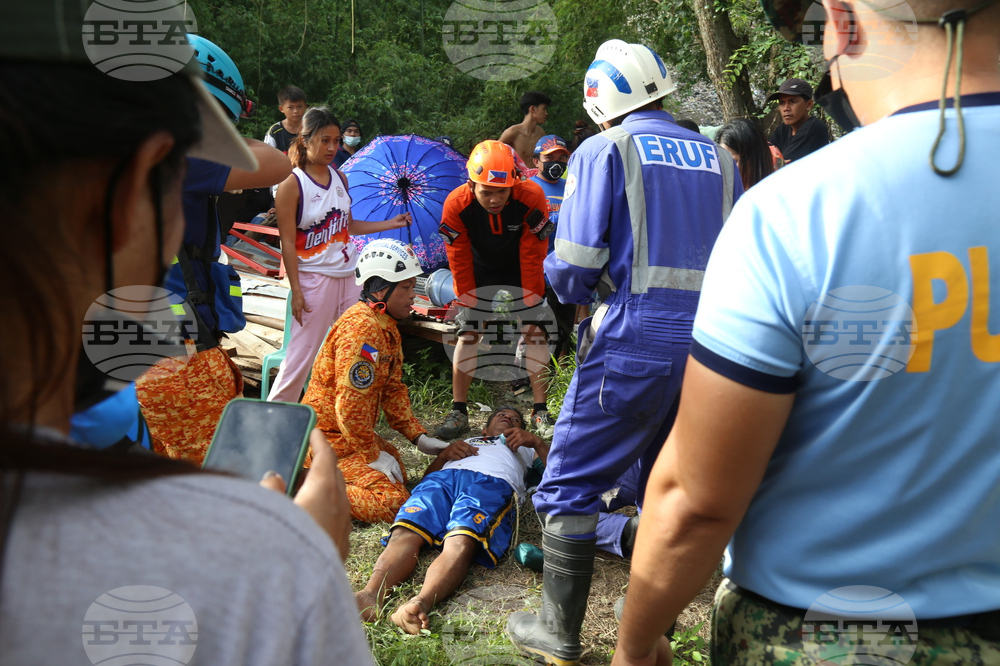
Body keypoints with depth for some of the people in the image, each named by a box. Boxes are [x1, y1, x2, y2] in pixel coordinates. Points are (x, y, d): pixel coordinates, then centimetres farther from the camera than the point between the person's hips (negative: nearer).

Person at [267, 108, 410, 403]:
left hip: (349, 275, 6)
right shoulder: (292, 184, -10)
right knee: (302, 352, -3)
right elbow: (287, 242, -11)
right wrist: (296, 290, -15)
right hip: (314, 277, -6)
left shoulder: (340, 178, 8)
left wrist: (392, 223, 11)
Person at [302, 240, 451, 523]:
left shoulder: (387, 326, 10)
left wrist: (419, 437, 7)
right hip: (327, 438, -10)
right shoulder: (361, 329, -24)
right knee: (392, 500, -18)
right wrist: (372, 455, -15)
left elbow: (393, 388, 14)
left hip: (352, 431, 10)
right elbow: (351, 403, -25)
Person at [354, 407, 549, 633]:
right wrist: (444, 454, 13)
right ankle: (371, 594, -56)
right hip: (443, 477, 3)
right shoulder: (465, 442, 46)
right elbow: (427, 475, 32)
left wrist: (536, 442, 13)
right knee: (405, 533, -32)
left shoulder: (524, 448, 44)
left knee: (461, 542, -37)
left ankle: (421, 603, -63)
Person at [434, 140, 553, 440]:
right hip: (480, 270, 1)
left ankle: (540, 412, 2)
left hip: (521, 269, 0)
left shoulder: (531, 198, -31)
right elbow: (459, 260, -17)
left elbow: (532, 256, -23)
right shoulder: (456, 204, -27)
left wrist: (530, 302, -19)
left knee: (534, 332, -8)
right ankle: (458, 412, 4)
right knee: (468, 333, -6)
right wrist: (470, 302, -14)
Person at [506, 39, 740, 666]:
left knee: (571, 483, 7)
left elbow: (572, 268, -10)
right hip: (710, 340, 6)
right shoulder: (720, 160, 12)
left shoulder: (605, 151, -3)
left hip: (634, 342, -6)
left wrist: (573, 288, 12)